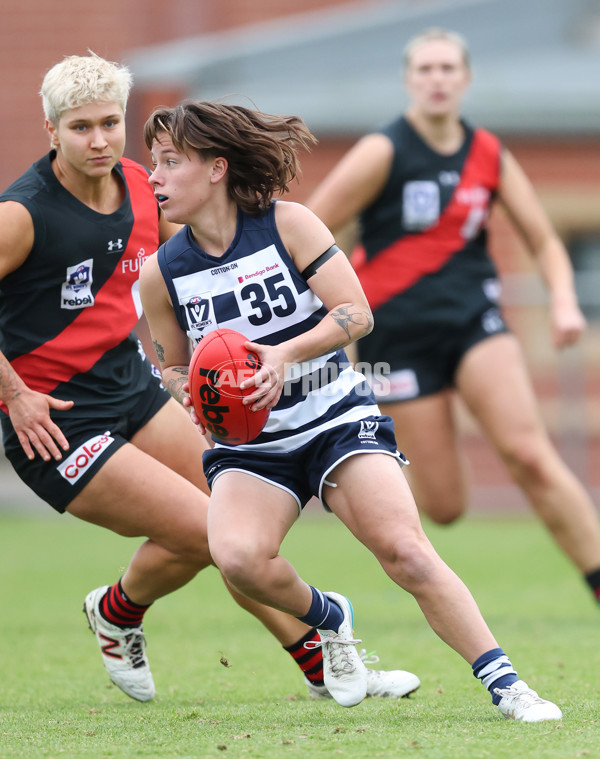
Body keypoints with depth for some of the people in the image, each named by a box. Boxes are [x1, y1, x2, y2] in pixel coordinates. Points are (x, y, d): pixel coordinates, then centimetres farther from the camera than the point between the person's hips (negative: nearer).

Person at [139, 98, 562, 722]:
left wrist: (284, 355, -25)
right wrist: (191, 393, -11)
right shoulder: (161, 272, -2)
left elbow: (356, 313, -10)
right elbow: (173, 367, 12)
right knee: (236, 555, -28)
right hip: (249, 444, 2)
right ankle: (323, 618, 3)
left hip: (337, 420, -2)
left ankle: (505, 685, -13)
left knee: (403, 549, -20)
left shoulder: (287, 224, -9)